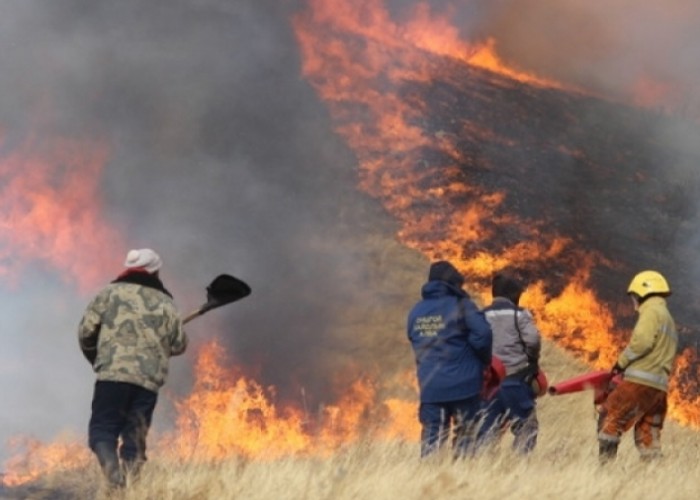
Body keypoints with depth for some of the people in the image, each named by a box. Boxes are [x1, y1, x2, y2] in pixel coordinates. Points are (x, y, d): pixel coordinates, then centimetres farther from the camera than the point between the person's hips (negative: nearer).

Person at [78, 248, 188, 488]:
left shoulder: (110, 293, 7)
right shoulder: (166, 304, 13)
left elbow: (86, 330, 5)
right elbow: (179, 345, 17)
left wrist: (94, 356, 24)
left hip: (112, 374, -2)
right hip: (149, 380, 2)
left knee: (102, 429, -1)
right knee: (134, 437, 9)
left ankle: (111, 466, -29)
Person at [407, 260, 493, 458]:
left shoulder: (415, 312, 9)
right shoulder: (460, 306, -8)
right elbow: (482, 334, -18)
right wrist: (485, 361, -2)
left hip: (430, 387, 4)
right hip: (463, 384, -4)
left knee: (431, 439, 5)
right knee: (465, 436, 5)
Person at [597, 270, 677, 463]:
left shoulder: (651, 311, -1)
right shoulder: (668, 319, 28)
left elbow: (642, 341, -17)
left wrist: (622, 361, -5)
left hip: (640, 382, -9)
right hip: (659, 386, 9)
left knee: (609, 418, -7)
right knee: (648, 435, 11)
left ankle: (605, 464, -15)